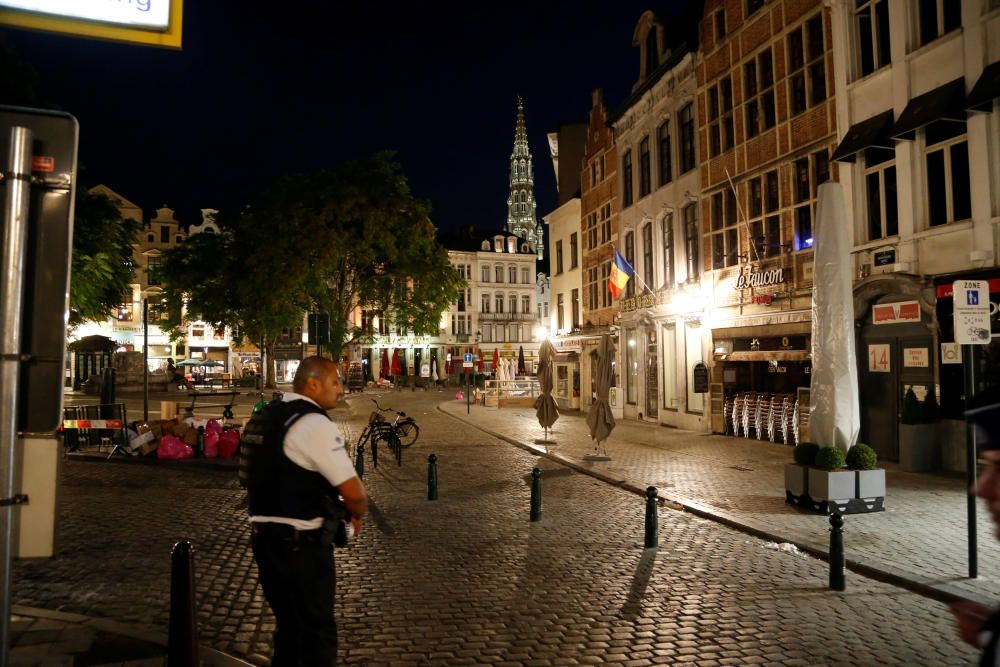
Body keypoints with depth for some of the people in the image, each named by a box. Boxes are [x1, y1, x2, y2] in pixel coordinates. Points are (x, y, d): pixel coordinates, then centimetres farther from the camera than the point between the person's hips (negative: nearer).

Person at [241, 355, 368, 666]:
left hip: (263, 536, 8)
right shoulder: (315, 424, -18)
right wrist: (356, 514, 1)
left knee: (288, 624, 23)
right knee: (318, 630, 8)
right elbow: (353, 491, -22)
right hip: (302, 543, -8)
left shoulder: (264, 417, 9)